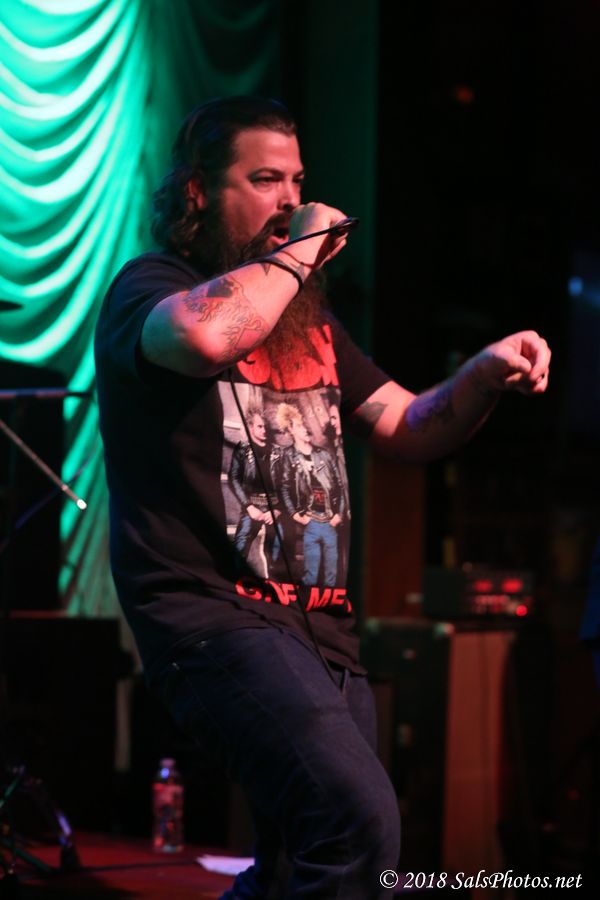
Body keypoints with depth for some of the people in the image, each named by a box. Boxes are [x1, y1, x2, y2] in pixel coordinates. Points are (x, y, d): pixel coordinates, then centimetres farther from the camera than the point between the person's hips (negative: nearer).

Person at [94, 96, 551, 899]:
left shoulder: (307, 319, 22)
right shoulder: (150, 287, -2)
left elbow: (407, 428, 20)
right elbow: (207, 335, -27)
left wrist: (484, 375, 0)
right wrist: (299, 251, -11)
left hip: (320, 625, 8)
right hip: (214, 613, -8)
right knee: (361, 819, -27)